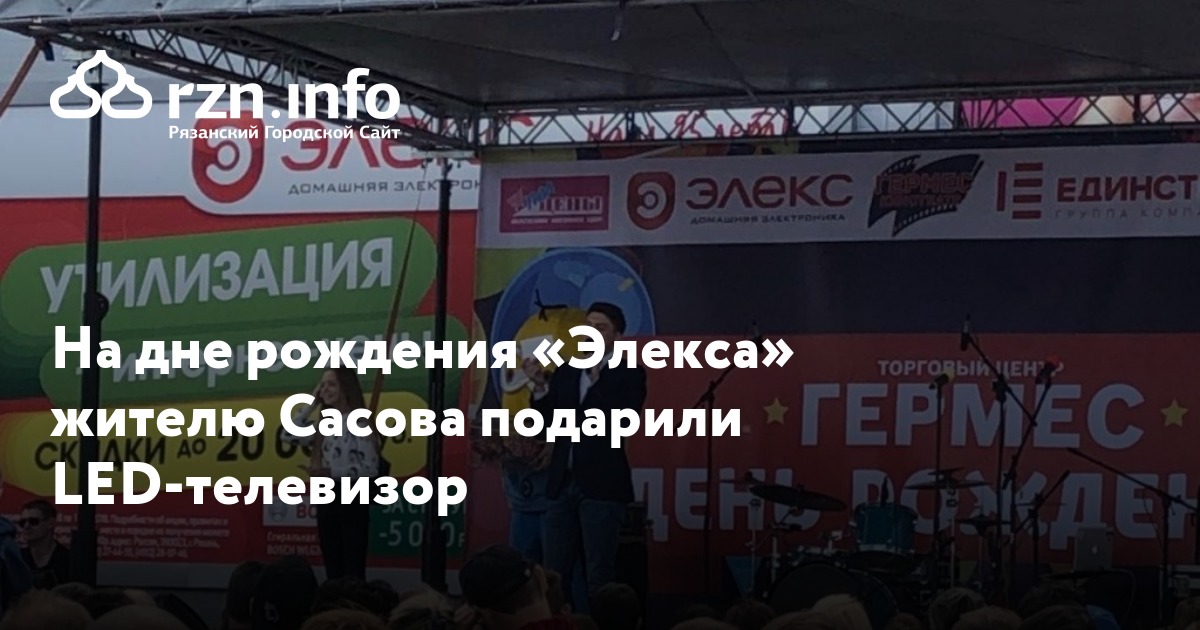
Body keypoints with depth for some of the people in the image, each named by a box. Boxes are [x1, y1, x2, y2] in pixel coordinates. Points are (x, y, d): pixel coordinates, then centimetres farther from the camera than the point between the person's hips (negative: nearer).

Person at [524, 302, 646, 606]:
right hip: (563, 484, 5)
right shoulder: (566, 373, 13)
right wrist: (540, 386, -7)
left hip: (601, 486, -5)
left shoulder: (630, 375, -1)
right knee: (554, 574, 6)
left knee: (600, 575, -2)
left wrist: (596, 380, -16)